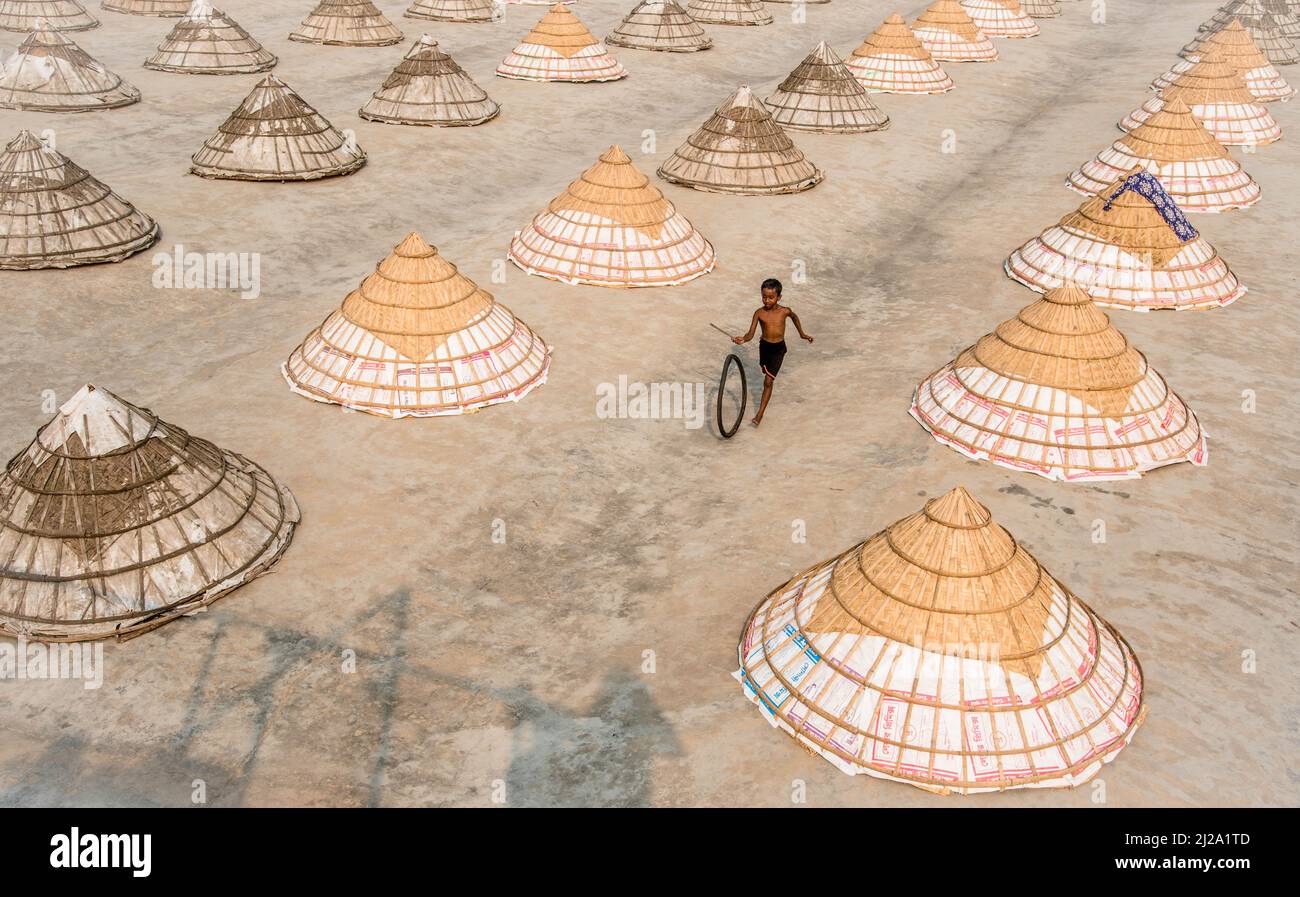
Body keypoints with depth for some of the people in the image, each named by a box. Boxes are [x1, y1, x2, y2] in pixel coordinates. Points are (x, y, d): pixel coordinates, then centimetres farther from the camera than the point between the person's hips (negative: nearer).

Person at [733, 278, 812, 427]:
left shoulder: (785, 311, -17)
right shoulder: (759, 313, -16)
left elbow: (794, 317, 8)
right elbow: (751, 334, -19)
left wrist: (802, 334, 18)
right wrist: (742, 339, -41)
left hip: (778, 349, -3)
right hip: (764, 346, 3)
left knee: (768, 381, -9)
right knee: (765, 370, 29)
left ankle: (760, 414, -6)